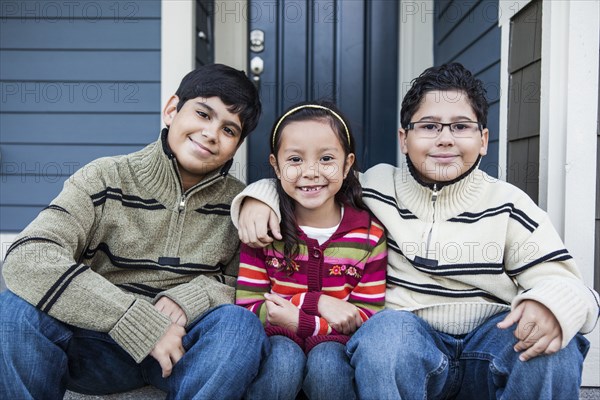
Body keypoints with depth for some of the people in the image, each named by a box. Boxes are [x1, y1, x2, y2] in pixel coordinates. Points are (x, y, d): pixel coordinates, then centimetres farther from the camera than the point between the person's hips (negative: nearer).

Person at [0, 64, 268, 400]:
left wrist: (189, 299, -20)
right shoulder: (106, 180, -9)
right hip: (97, 343, 0)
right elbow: (28, 258, -23)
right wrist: (143, 324, -29)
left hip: (184, 347, 1)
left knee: (240, 324, -30)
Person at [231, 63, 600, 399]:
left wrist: (553, 304, -30)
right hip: (404, 346, -1)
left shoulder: (508, 205, 1)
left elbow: (562, 280, -6)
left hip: (491, 342, 1)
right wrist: (260, 198, -9)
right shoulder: (375, 188, 2)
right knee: (388, 329, -34)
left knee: (552, 344, -29)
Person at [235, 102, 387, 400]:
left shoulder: (370, 235, -5)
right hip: (278, 338, 0)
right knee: (284, 359, -31)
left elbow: (368, 318, -6)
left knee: (325, 361, -30)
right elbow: (248, 308, -8)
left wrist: (299, 321, -20)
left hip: (334, 343, 1)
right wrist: (316, 302, -21)